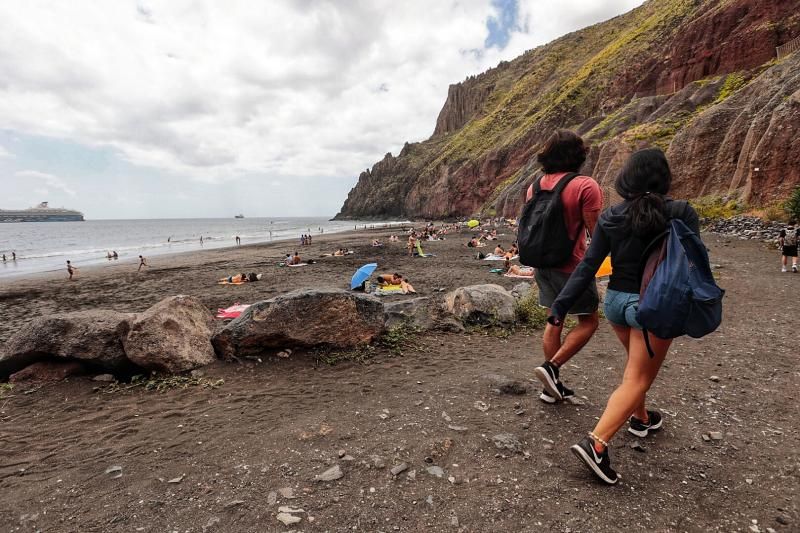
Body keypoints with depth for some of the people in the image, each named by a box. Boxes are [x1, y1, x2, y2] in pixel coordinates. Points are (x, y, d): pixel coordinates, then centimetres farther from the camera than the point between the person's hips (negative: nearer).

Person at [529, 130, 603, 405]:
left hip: (543, 265, 7)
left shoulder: (535, 186, 5)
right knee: (589, 321, 12)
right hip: (571, 267, -6)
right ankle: (552, 366, -2)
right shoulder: (585, 186, -15)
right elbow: (598, 233, -15)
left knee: (555, 321, 16)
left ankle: (552, 387, 23)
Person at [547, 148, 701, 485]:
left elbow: (588, 265, -8)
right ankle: (596, 443, -10)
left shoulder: (610, 217, -4)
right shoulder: (682, 214, -11)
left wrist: (562, 303, -6)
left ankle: (640, 418, 46)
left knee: (636, 362, 28)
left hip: (616, 300, 4)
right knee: (638, 379, 1)